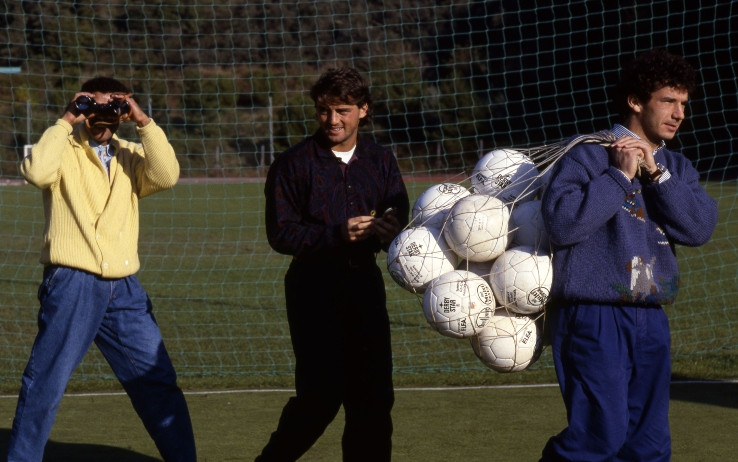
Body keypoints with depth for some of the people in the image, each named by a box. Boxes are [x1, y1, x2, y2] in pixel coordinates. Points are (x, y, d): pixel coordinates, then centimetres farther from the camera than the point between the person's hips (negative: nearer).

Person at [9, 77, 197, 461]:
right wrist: (65, 122, -13)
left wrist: (144, 123, -9)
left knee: (158, 383, 7)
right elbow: (36, 172, -20)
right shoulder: (64, 151, 2)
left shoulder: (130, 155, 13)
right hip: (72, 285, -4)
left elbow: (166, 176, -6)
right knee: (44, 385, -2)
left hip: (123, 288, 4)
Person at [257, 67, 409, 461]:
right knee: (321, 393, -8)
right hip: (313, 285, -4)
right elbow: (281, 233, -8)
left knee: (373, 393, 5)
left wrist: (382, 230, -22)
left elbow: (399, 221, 2)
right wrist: (338, 235, -20)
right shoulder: (294, 163, -4)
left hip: (364, 281, 4)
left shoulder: (380, 161, 9)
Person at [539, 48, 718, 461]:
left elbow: (700, 229, -1)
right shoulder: (589, 156, -4)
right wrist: (620, 176, -14)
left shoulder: (677, 168, 15)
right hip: (594, 318, -7)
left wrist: (656, 174, -8)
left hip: (651, 322, 7)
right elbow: (562, 222, -18)